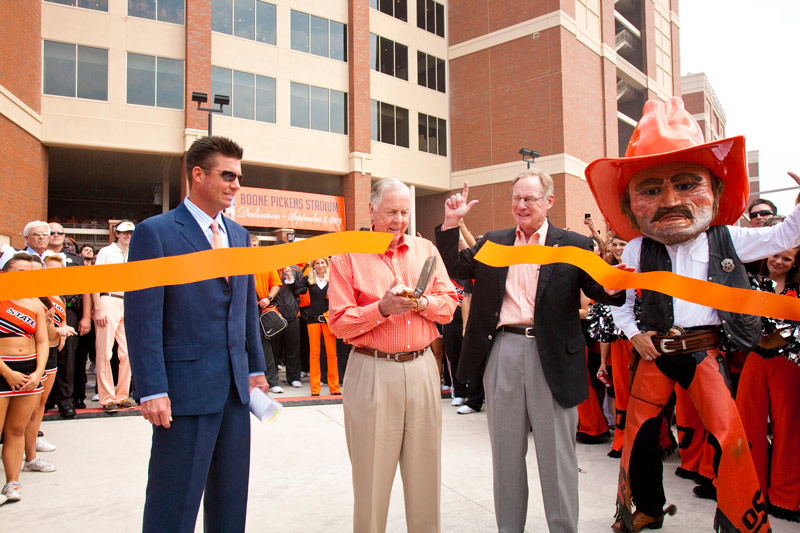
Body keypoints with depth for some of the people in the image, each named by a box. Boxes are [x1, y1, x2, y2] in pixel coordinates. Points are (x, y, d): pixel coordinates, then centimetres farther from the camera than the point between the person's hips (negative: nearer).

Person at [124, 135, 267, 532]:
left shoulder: (239, 235, 12)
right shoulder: (155, 232, -8)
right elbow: (142, 318, -12)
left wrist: (255, 368, 12)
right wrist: (152, 391, -15)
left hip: (235, 386, 6)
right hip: (186, 387, -6)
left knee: (231, 498, 16)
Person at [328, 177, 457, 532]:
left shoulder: (425, 250, 11)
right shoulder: (348, 256, 0)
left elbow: (449, 305, 8)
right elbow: (339, 322, -6)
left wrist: (422, 302, -11)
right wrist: (382, 308, -19)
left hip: (421, 367, 3)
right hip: (373, 371, -3)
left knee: (425, 468, 11)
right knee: (373, 473, 6)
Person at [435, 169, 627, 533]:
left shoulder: (574, 245, 1)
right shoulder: (492, 242, 11)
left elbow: (597, 290, -7)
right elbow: (454, 268, 10)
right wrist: (451, 224, 1)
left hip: (551, 356, -3)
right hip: (502, 352, 3)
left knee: (556, 453, 8)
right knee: (506, 451, 15)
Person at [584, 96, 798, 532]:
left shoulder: (726, 240, 0)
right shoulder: (637, 250, -2)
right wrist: (633, 332, -4)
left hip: (704, 352, 0)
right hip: (653, 353, 1)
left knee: (729, 437, -10)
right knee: (640, 433, 7)